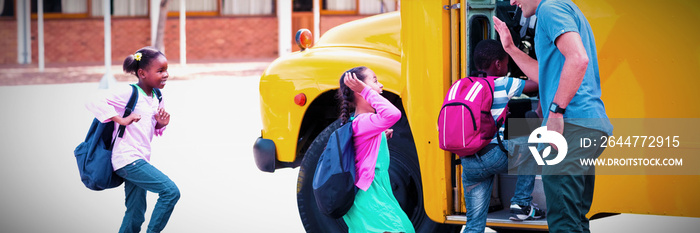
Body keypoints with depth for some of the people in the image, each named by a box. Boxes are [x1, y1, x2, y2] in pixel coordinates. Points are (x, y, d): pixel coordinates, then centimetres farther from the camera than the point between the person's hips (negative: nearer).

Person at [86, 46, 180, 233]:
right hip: (128, 159, -9)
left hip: (139, 161, 9)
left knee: (135, 217, 9)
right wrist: (122, 119, -22)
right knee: (170, 191, -16)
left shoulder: (156, 98, 14)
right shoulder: (129, 93, -11)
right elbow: (94, 103, -18)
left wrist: (161, 124, 3)